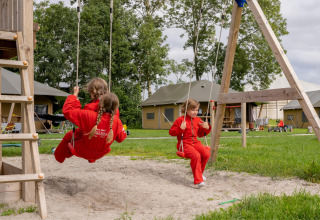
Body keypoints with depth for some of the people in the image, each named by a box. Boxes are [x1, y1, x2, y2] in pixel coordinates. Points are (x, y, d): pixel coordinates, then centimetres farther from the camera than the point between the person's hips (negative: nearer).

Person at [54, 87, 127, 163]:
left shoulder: (89, 116, -36)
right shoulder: (117, 121, -27)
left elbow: (67, 110, -26)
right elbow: (121, 138, -10)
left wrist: (75, 95, -13)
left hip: (83, 152, -3)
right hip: (100, 155, 3)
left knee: (68, 136, 26)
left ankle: (59, 157, 50)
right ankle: (92, 159, 58)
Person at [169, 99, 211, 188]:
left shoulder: (198, 120, 15)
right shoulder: (180, 120, -4)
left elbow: (200, 134, 24)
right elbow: (171, 132, -5)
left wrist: (206, 128, 5)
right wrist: (181, 129, -20)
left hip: (195, 142, 6)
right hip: (185, 144, -6)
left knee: (206, 154, -21)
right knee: (196, 155, -33)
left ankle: (199, 173, 5)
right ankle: (198, 180, -25)